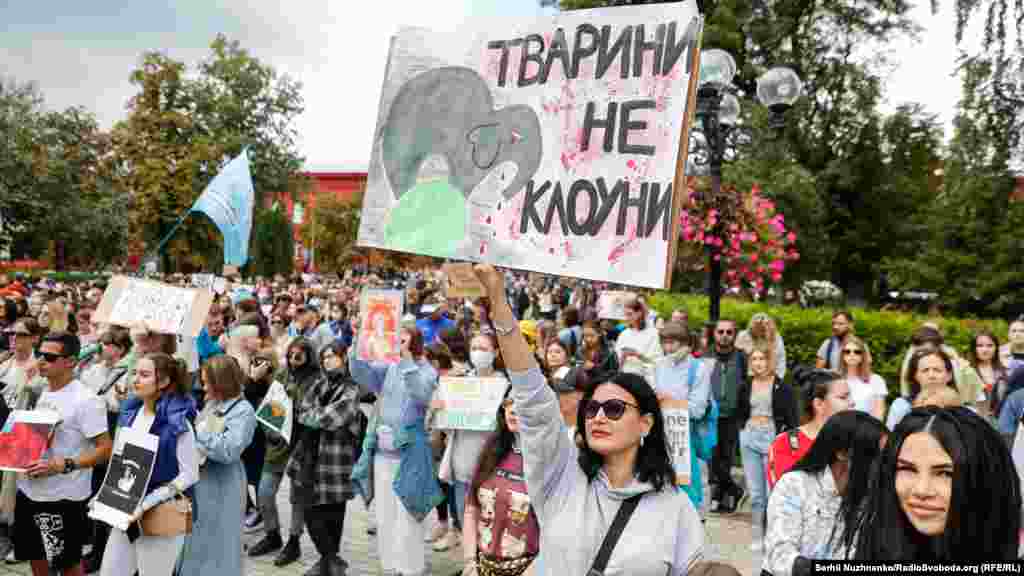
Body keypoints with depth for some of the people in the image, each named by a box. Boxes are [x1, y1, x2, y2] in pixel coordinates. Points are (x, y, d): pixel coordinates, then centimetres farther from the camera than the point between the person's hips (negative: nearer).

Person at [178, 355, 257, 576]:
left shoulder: (243, 411, -16)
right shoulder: (211, 403, 8)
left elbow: (228, 451, -24)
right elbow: (198, 436, 18)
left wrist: (198, 432, -19)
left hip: (222, 487, -8)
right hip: (201, 480, 8)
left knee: (217, 546, 4)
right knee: (197, 543, 18)